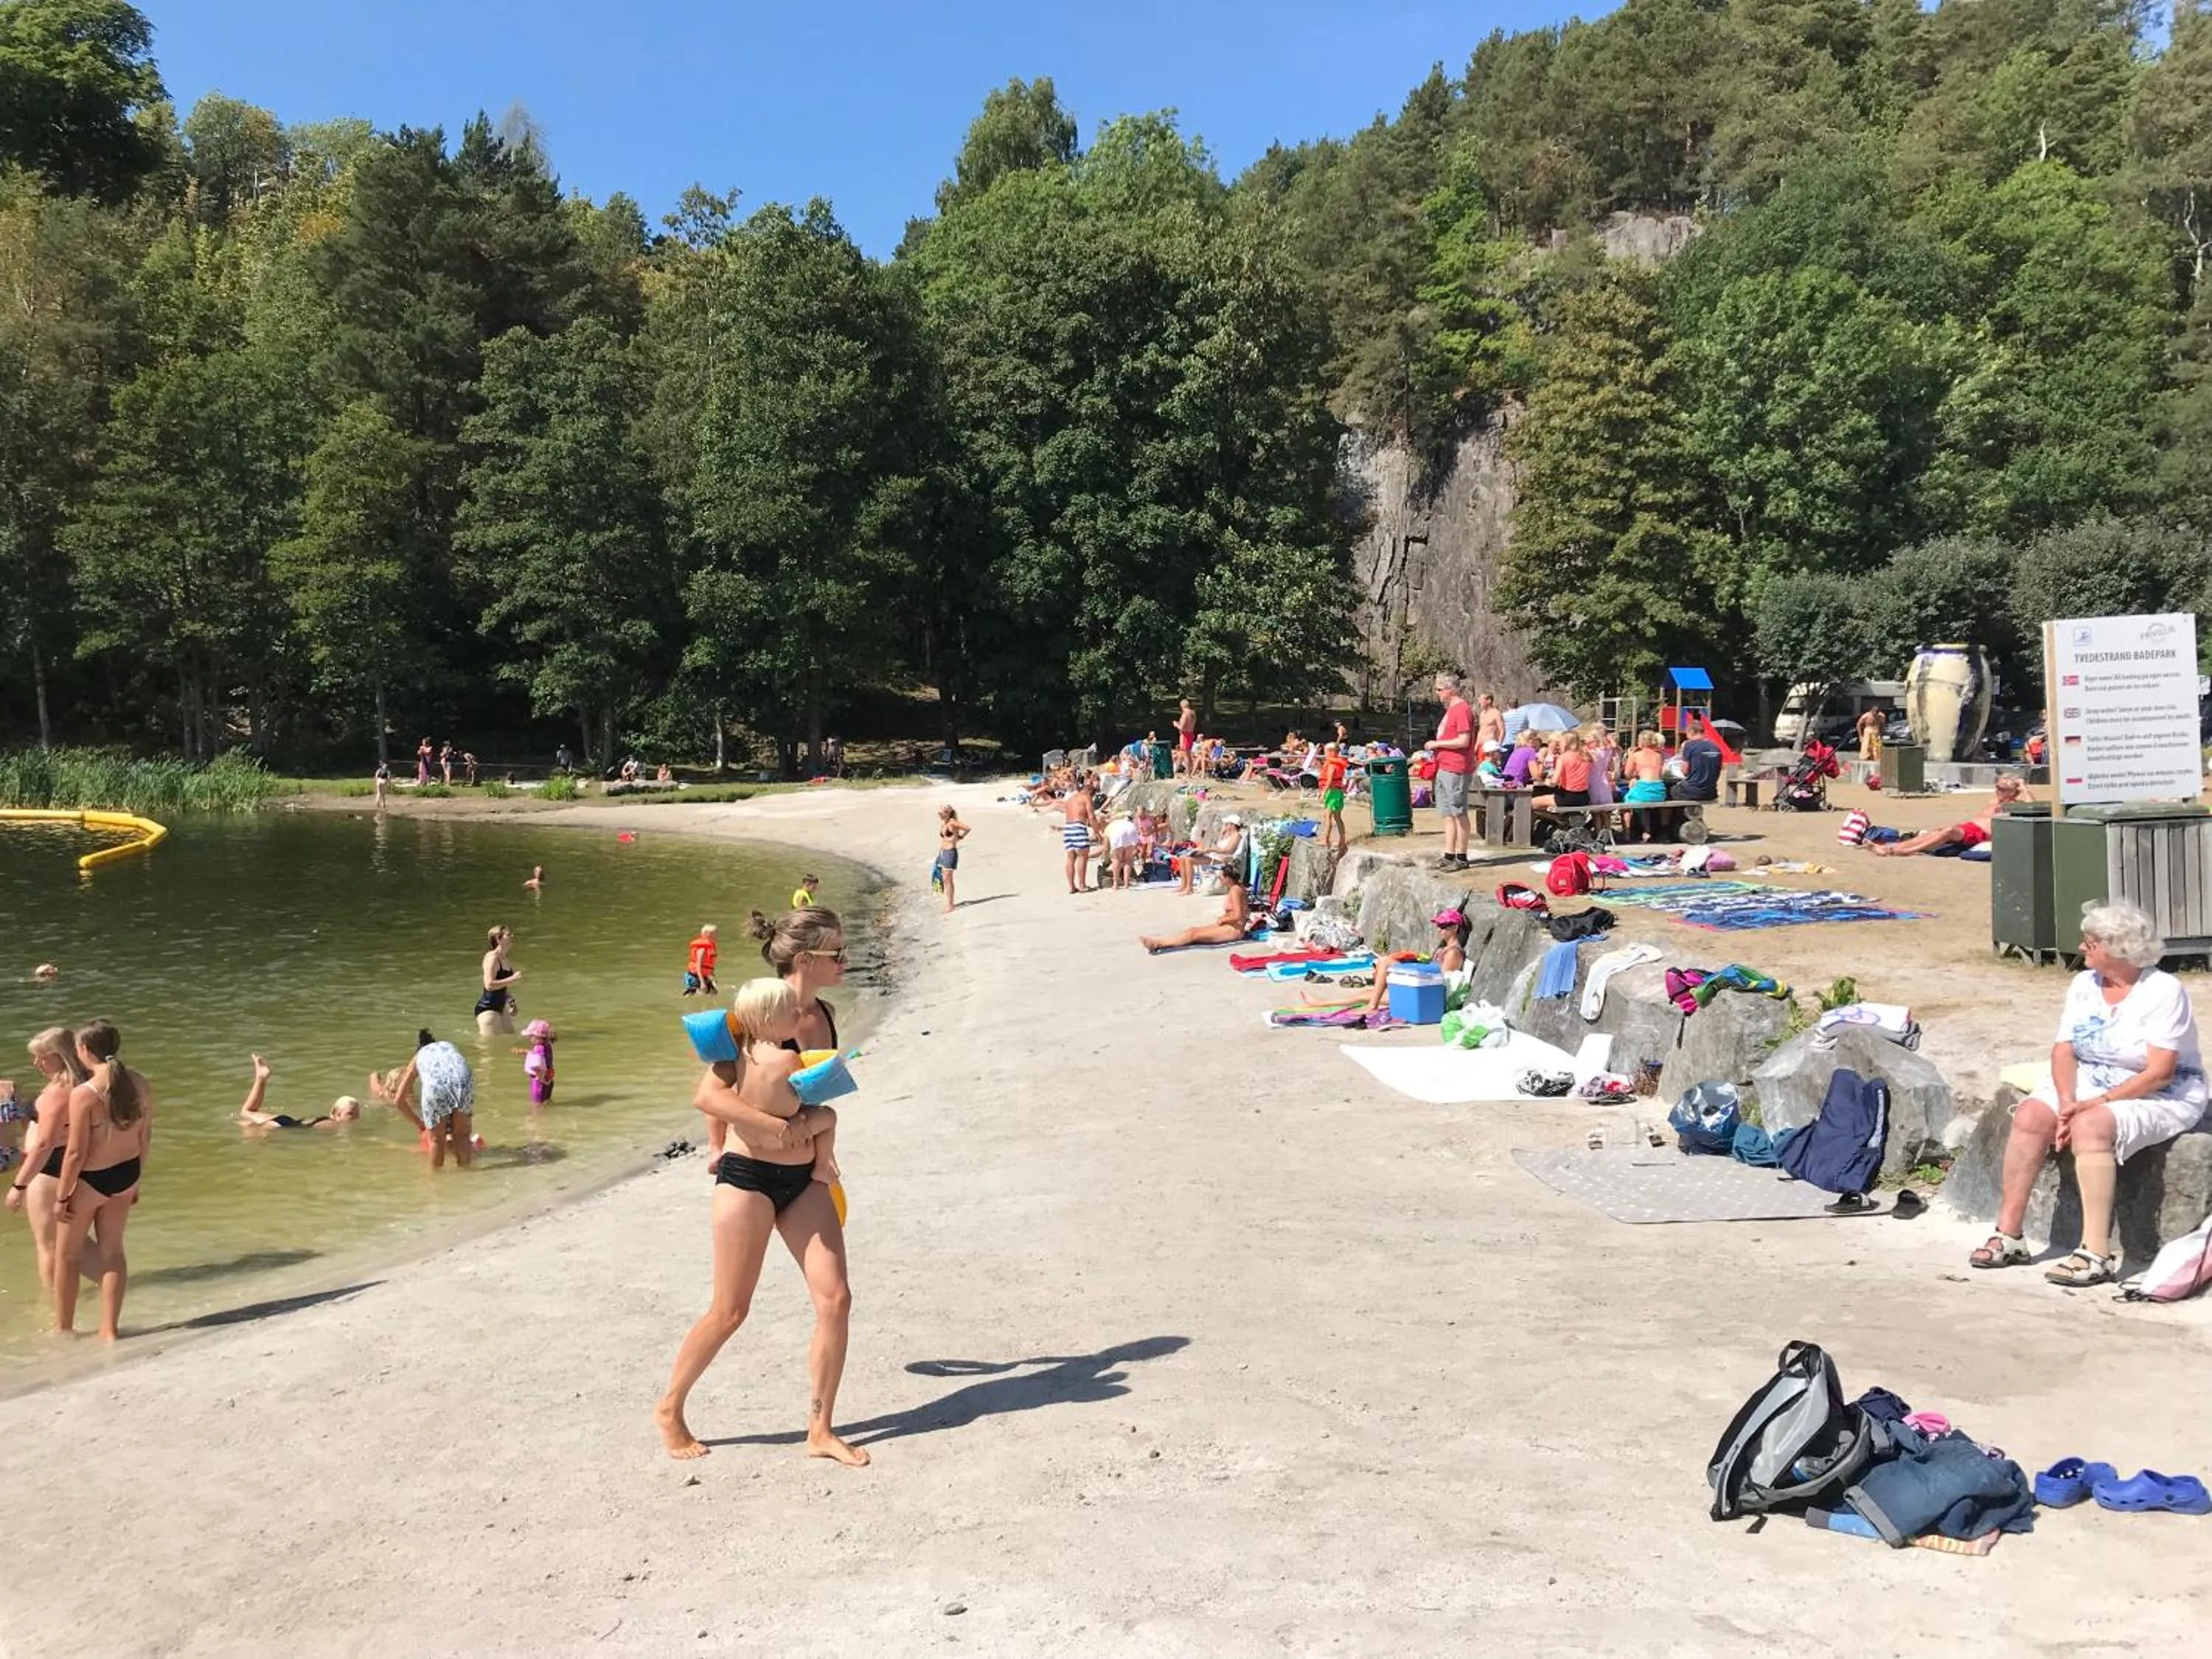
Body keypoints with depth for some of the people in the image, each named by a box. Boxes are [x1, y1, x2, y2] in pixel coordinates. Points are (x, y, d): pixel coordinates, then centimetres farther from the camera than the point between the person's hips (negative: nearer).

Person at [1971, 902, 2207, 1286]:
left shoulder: (2163, 991, -15)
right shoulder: (2084, 984, 4)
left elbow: (2160, 1073, -21)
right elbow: (2063, 1051, 0)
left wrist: (2098, 1103, -25)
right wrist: (2067, 1101, -18)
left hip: (2160, 1097, -7)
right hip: (2089, 1083, 7)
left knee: (2090, 1126, -34)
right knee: (2030, 1115, -18)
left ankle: (2096, 1253, -34)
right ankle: (2009, 1234, -16)